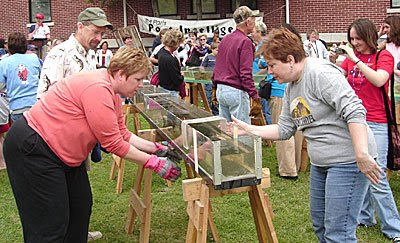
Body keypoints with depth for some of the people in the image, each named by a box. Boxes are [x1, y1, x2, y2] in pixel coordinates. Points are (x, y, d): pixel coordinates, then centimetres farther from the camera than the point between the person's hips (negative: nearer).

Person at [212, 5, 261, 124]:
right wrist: (255, 98, -19)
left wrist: (215, 88, 26)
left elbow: (216, 68, 17)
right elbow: (245, 73, -19)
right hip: (236, 91, -8)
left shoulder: (225, 39, 12)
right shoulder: (245, 42, -13)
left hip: (220, 89, 9)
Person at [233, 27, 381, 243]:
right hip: (320, 163, 10)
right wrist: (249, 130, 8)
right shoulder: (291, 88, 11)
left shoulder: (320, 73, -18)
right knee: (320, 225, 19)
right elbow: (284, 129, 15)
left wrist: (362, 154, -29)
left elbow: (354, 111, -25)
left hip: (347, 160, -10)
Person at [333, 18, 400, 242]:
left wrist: (355, 59, -20)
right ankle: (365, 216, 26)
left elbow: (379, 80, -20)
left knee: (377, 177, -9)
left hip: (375, 123, -5)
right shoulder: (351, 58, 11)